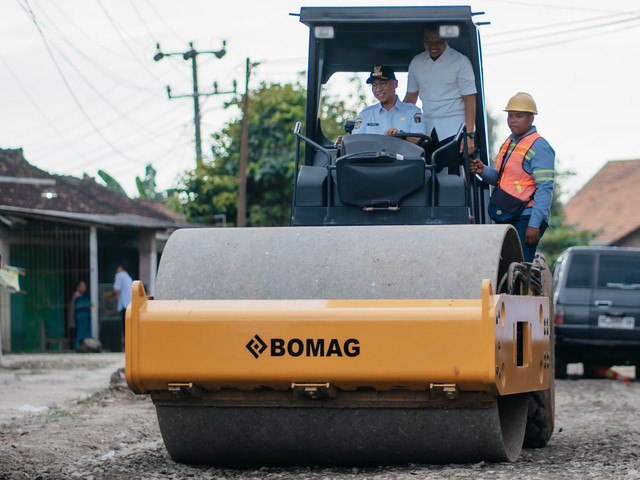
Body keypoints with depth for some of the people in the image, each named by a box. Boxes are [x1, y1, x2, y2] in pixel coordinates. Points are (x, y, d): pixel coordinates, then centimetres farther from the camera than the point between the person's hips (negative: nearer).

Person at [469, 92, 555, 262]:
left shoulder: (539, 147, -8)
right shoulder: (509, 143, 19)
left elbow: (544, 189, -14)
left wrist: (534, 224, -20)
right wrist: (483, 171, 4)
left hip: (525, 218, -8)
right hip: (504, 219, 8)